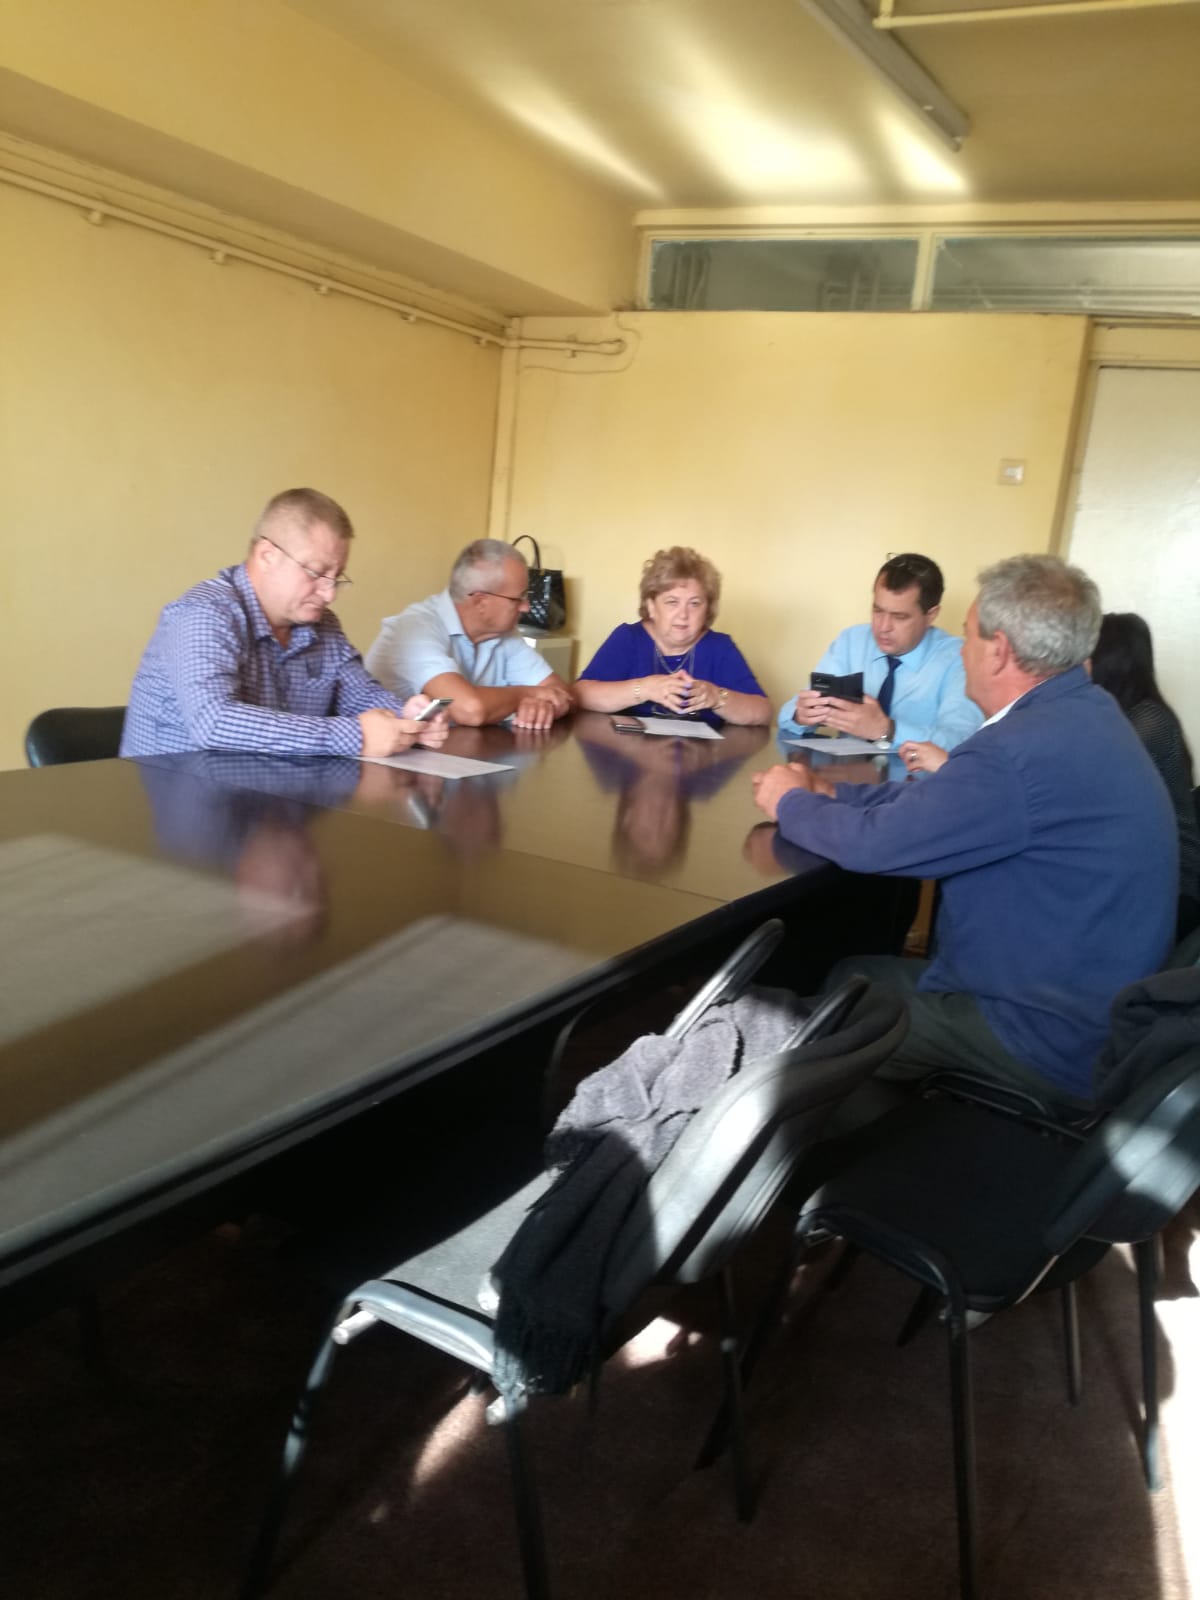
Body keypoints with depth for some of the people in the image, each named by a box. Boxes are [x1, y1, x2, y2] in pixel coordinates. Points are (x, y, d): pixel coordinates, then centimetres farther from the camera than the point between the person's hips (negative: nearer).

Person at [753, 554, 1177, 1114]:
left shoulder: (1024, 748, -31)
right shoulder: (1081, 712, 1)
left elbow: (874, 841, -24)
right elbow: (934, 800, 9)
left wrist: (790, 804, -5)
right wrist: (826, 791, 6)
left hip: (1056, 1039, -8)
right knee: (855, 971, 16)